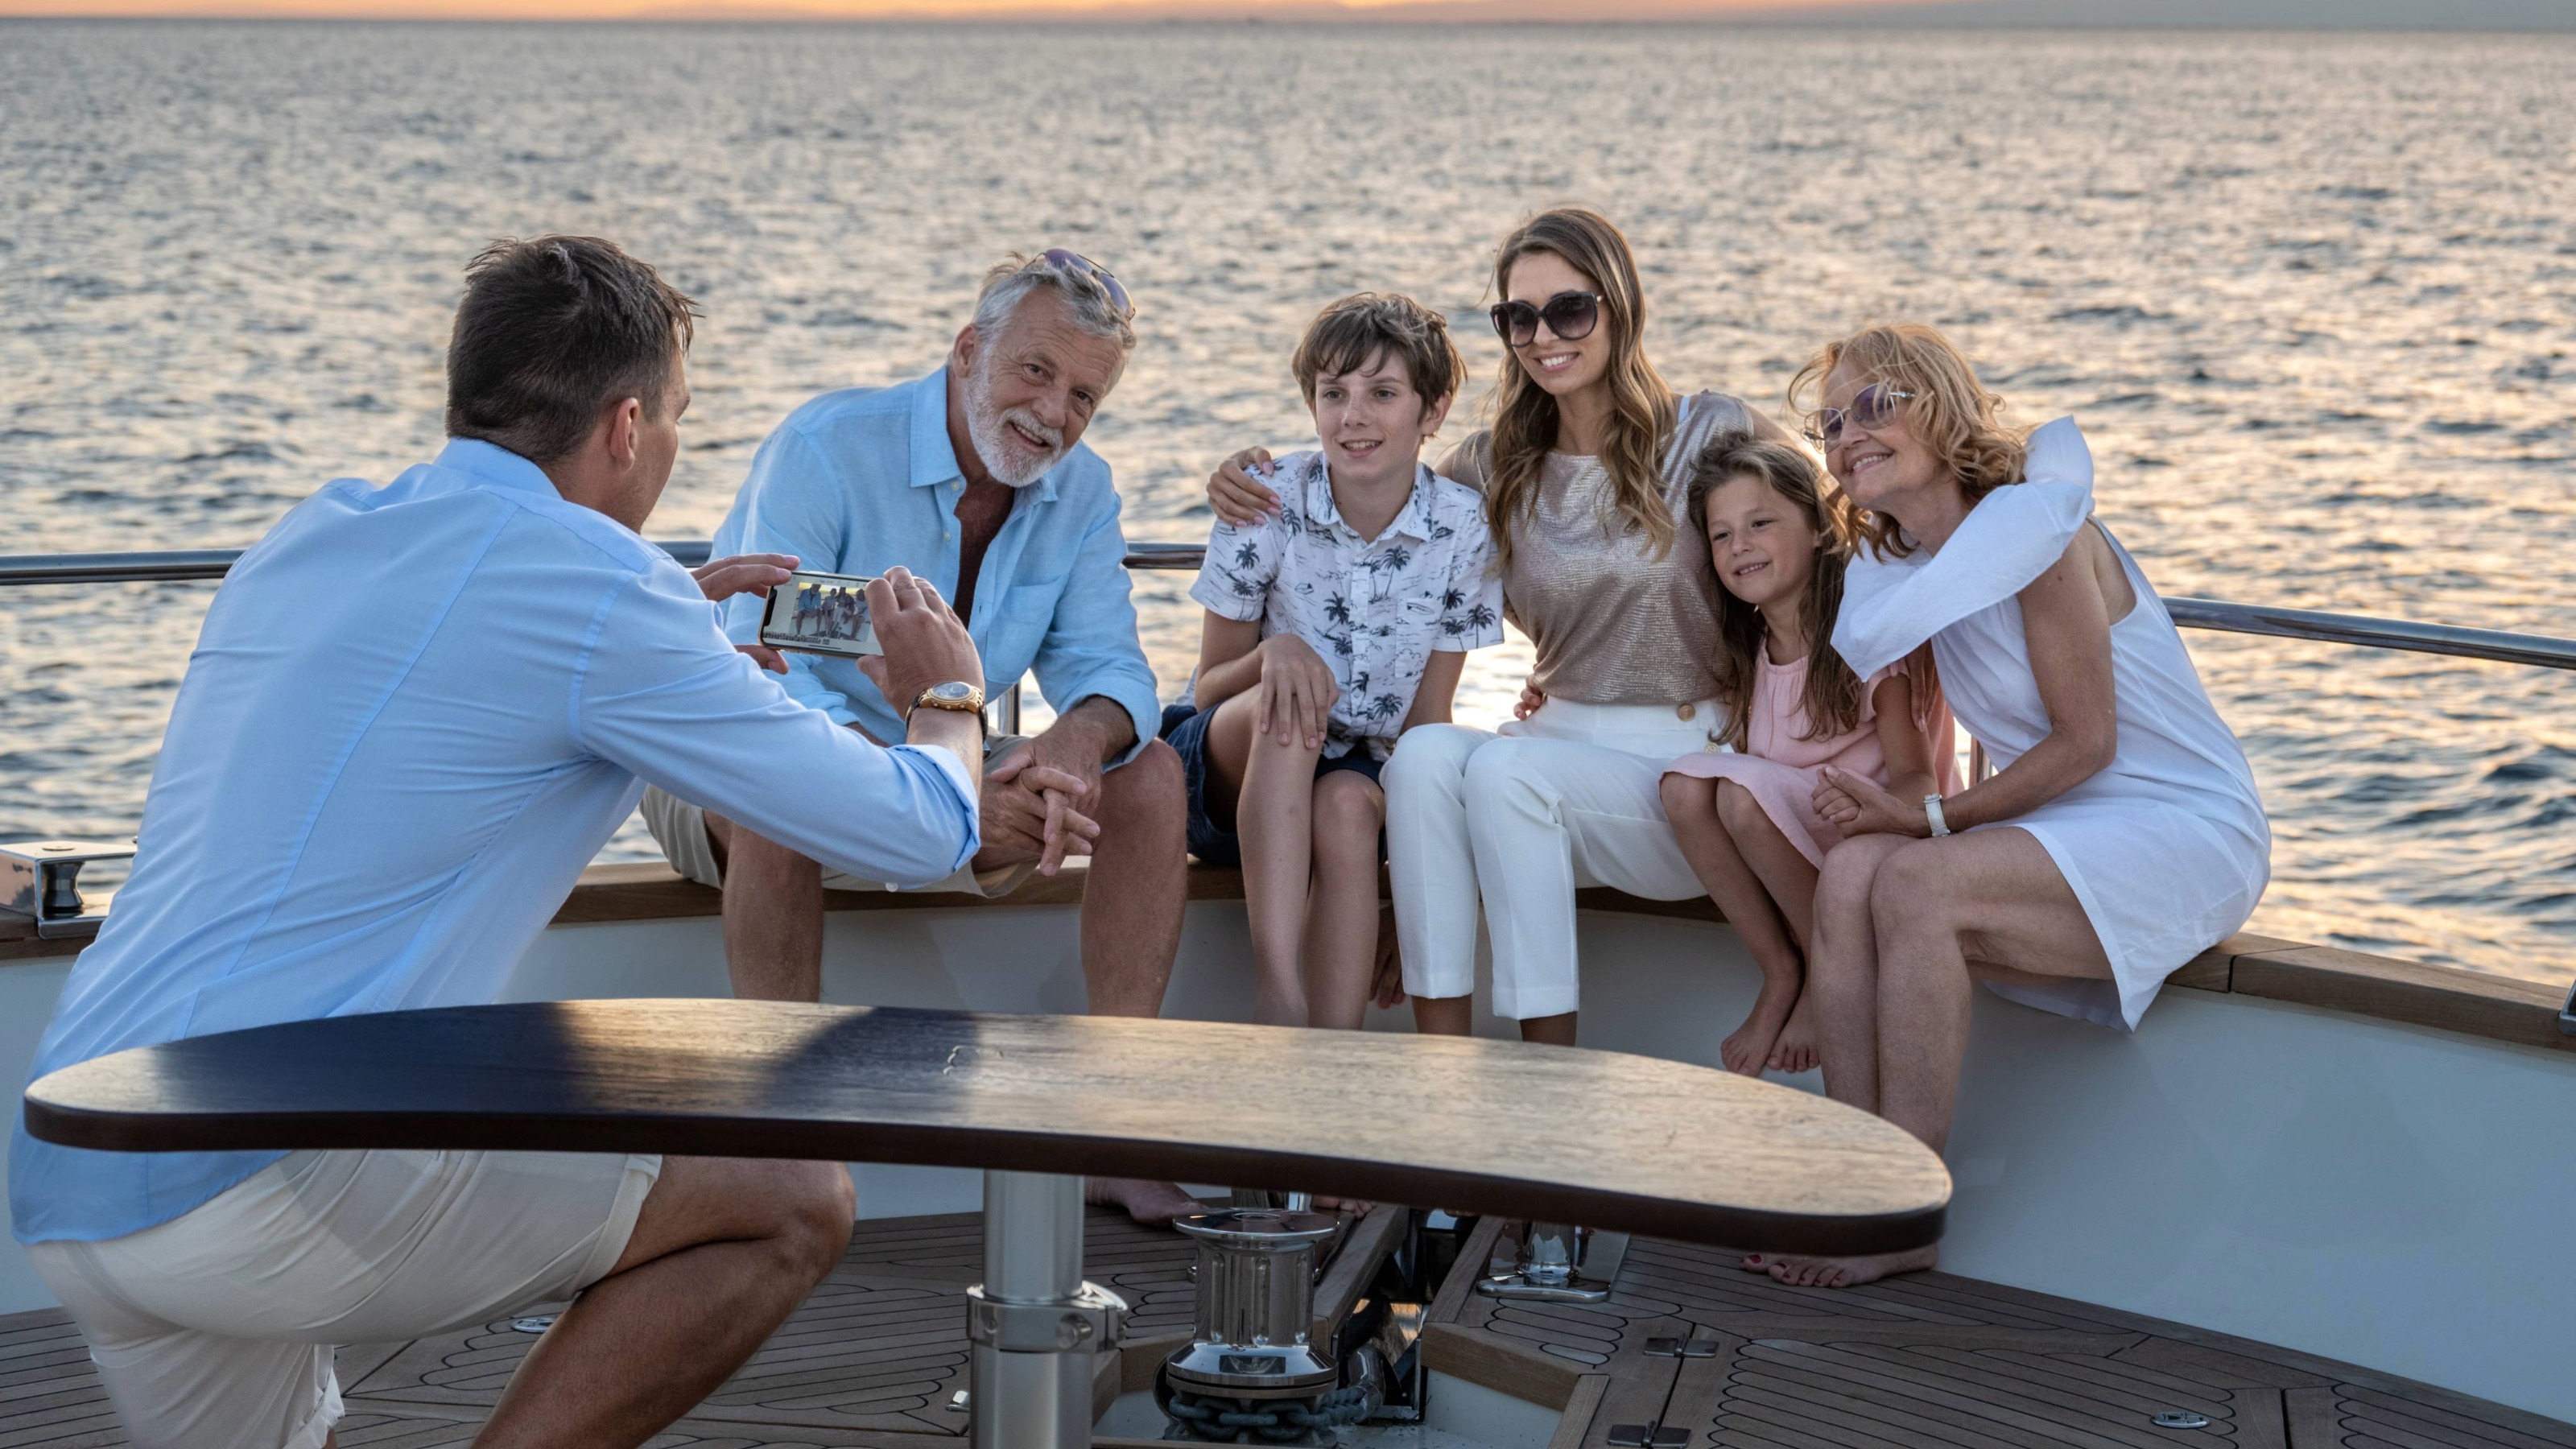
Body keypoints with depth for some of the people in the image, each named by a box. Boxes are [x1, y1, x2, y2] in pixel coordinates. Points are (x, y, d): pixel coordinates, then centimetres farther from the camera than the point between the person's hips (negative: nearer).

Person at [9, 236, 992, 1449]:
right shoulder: (587, 577, -8)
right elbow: (916, 835, -2)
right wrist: (945, 700, 21)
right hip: (265, 1184, -8)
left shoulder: (308, 535, 16)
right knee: (793, 1207, 0)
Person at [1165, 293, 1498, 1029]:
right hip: (1230, 774, -1)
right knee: (1283, 709, -35)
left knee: (1348, 807, -35)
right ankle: (1280, 997, -47)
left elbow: (1428, 719, -2)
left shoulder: (1464, 527, -7)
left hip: (1358, 777, 1)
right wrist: (1273, 651, -29)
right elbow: (1209, 690, -6)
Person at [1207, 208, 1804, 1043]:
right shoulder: (1497, 467, 10)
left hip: (1688, 764, -4)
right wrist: (1253, 487, -2)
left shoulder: (1709, 435, -2)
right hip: (1558, 741, 4)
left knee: (1504, 766, -31)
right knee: (1425, 752, -28)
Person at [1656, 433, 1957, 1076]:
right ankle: (1780, 974, -10)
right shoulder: (1752, 650, 7)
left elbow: (1915, 776, -15)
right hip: (1794, 839, 6)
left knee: (1747, 791, -30)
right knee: (1686, 783, -20)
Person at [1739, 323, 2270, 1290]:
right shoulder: (1900, 569, 9)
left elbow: (2087, 740, -16)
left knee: (1915, 885, -28)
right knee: (1849, 875, -17)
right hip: (2064, 837, 7)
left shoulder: (2030, 523, -15)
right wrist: (1887, 814, -5)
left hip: (2187, 836, -7)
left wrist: (1933, 819, -16)